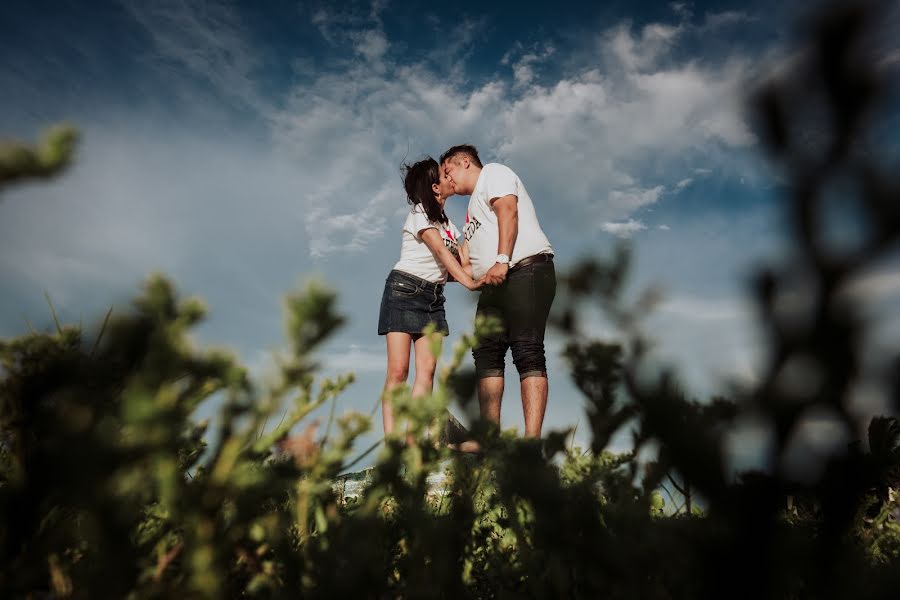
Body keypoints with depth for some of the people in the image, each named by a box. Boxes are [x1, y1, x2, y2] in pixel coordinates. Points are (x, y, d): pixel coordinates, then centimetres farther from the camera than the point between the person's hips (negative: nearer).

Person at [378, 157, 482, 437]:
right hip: (404, 290, -7)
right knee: (398, 369, -11)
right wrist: (468, 281, -28)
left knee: (427, 369, -7)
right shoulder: (419, 212, -3)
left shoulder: (449, 224, 19)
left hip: (434, 297, 7)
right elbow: (440, 249, -18)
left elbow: (464, 262, 10)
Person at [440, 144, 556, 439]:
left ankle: (532, 441, -22)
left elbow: (508, 210, -10)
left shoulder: (492, 173, 10)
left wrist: (502, 260, -22)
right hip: (495, 284, 9)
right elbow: (475, 260, 33)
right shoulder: (475, 205, 34)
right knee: (486, 352, -4)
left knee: (527, 352, -17)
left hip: (526, 270, -9)